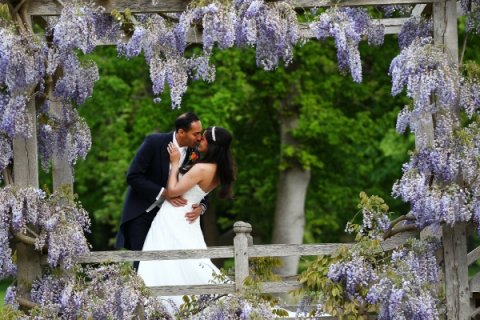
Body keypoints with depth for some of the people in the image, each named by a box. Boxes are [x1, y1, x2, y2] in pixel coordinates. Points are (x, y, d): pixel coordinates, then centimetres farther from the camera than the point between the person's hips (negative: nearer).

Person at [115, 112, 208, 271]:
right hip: (141, 211, -4)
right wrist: (163, 193, -26)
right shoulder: (154, 142, -17)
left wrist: (201, 207, -20)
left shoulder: (194, 153, -5)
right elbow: (133, 177, -18)